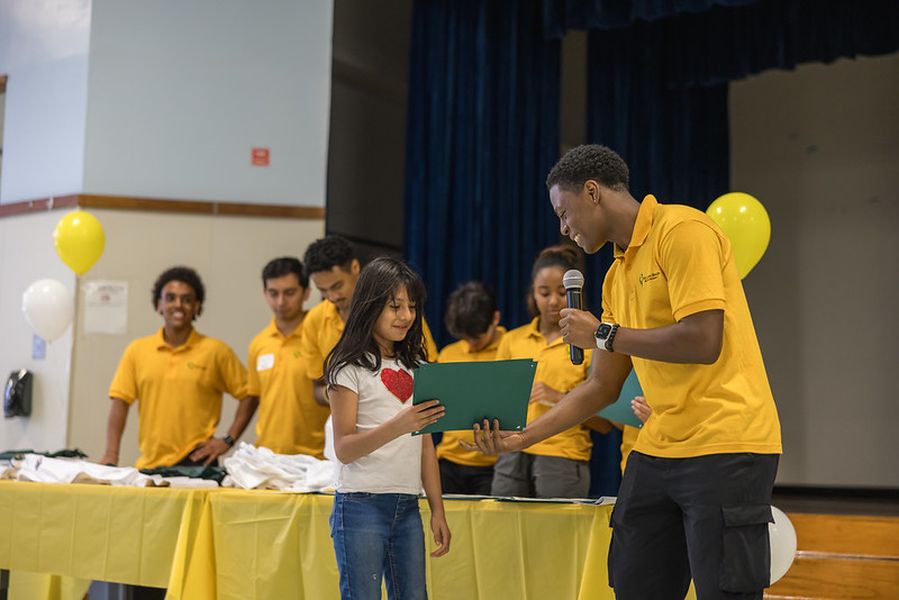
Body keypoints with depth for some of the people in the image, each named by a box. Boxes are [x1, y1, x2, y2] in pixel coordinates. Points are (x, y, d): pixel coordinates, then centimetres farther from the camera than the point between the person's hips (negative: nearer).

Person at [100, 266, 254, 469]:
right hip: (148, 465, 2)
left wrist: (228, 441, -4)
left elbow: (248, 395, 4)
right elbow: (120, 402, 4)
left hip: (196, 463, -2)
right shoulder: (137, 350, 7)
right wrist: (111, 455, -6)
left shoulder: (216, 351, 0)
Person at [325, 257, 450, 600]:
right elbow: (344, 449, -11)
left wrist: (438, 510, 10)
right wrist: (397, 426, -27)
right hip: (361, 506, -6)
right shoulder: (351, 368, -4)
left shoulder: (415, 368, 14)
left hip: (408, 507, 6)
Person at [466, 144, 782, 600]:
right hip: (657, 450, 8)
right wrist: (523, 437, 13)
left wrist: (604, 335, -11)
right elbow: (602, 386, 20)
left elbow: (703, 341, -20)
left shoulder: (682, 230, -10)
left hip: (725, 447, -8)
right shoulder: (617, 275, 16)